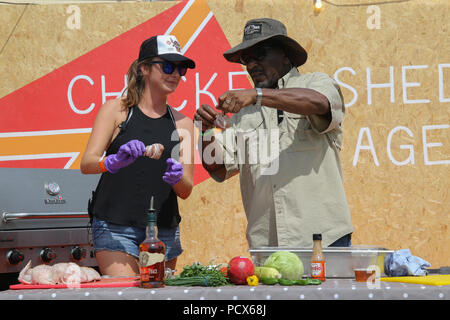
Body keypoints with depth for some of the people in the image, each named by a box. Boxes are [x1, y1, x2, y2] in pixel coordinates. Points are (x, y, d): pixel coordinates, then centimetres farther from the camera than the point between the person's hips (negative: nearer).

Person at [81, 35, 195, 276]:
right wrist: (113, 162, -30)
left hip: (164, 231, 4)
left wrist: (176, 178, -17)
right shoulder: (117, 109, 2)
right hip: (116, 226, -4)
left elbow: (186, 191, 7)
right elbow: (86, 163, -8)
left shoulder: (182, 123, 11)